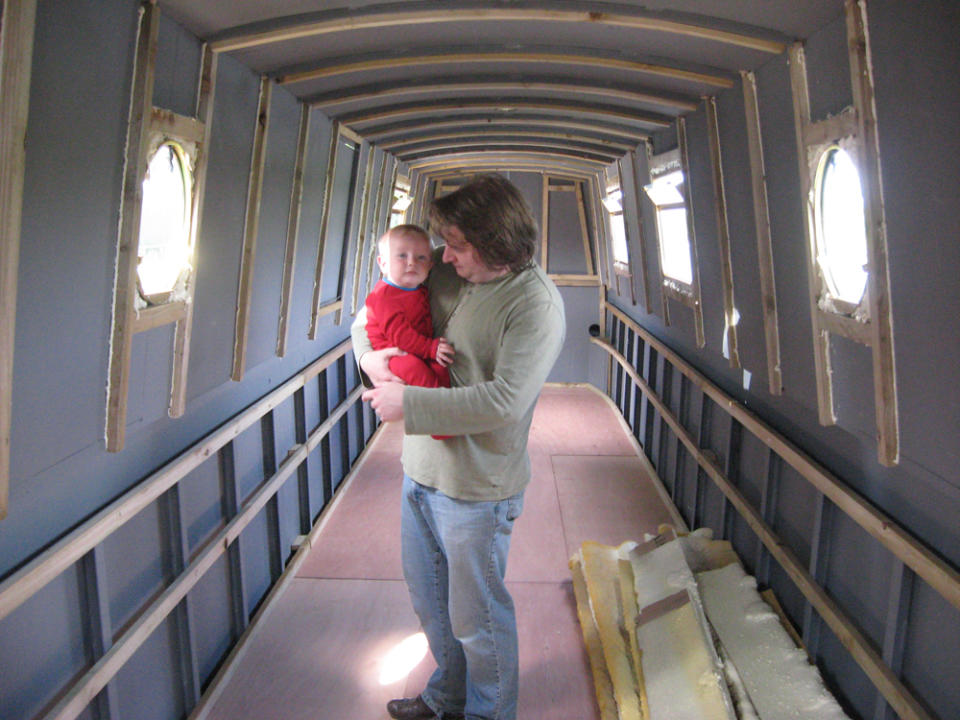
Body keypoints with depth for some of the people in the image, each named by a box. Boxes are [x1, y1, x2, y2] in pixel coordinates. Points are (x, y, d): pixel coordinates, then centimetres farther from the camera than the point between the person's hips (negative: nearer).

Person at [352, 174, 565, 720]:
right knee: (430, 597, 24)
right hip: (421, 466, 8)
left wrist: (408, 403, -25)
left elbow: (503, 402, -29)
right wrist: (368, 353, -10)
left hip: (476, 485, -7)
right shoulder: (445, 273, 1)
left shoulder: (537, 304, -20)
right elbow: (374, 311, 13)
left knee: (476, 616, 11)